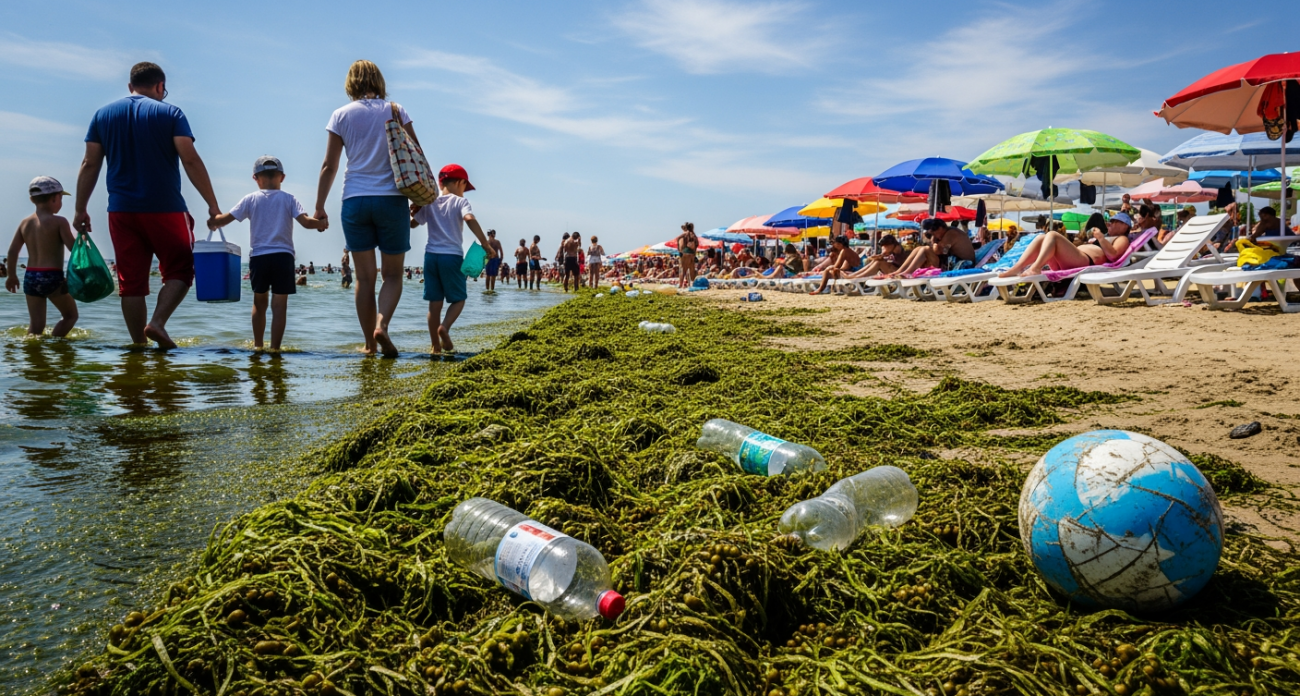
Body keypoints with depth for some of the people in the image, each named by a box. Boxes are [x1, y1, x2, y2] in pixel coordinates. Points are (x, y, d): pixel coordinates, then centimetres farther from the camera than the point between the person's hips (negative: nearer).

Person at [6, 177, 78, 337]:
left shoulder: (25, 222, 9)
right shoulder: (59, 221, -8)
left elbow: (12, 251, 9)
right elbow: (73, 247, -12)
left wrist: (11, 275, 20)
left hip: (30, 277, 6)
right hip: (52, 277, -6)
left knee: (35, 324, 9)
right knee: (71, 315, 12)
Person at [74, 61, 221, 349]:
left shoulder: (103, 115, 11)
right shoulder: (170, 114, 0)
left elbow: (90, 165, 8)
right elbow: (190, 160, -9)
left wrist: (80, 210, 12)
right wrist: (213, 205, -9)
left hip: (121, 211, 4)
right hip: (165, 209, -3)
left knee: (131, 281, 6)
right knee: (180, 271, 8)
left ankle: (138, 345, 7)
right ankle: (157, 323, -13)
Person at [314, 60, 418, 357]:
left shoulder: (341, 115, 5)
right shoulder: (396, 111, 4)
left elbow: (329, 166, 3)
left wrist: (319, 208, 8)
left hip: (354, 201, 1)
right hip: (391, 198, -1)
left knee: (364, 276, 7)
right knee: (392, 275, 6)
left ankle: (369, 344, 7)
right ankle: (381, 324, -19)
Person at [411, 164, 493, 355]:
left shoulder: (429, 203, 12)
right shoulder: (460, 201, -1)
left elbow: (412, 223, 16)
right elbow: (470, 219, -20)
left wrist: (415, 210, 34)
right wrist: (486, 244, -21)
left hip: (431, 255, 4)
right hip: (452, 256, -4)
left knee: (435, 301, 7)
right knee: (459, 298, 8)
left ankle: (435, 345, 7)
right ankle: (445, 327, -18)